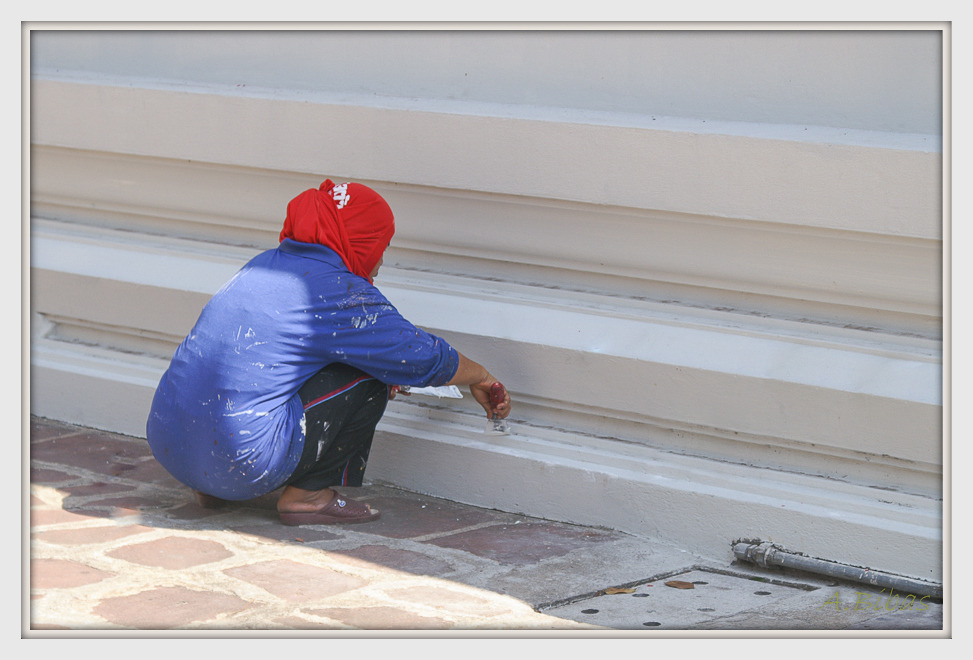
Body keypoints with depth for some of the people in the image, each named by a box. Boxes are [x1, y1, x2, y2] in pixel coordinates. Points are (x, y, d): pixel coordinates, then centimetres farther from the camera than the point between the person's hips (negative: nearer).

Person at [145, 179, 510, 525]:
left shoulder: (264, 265, 17)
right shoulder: (344, 295, -6)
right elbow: (425, 357, 4)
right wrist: (481, 378, 25)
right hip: (239, 461, -8)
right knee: (370, 381, 3)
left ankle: (216, 488, 22)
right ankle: (308, 493, 6)